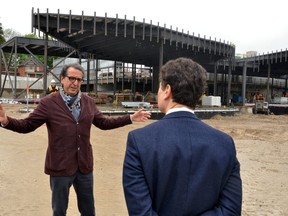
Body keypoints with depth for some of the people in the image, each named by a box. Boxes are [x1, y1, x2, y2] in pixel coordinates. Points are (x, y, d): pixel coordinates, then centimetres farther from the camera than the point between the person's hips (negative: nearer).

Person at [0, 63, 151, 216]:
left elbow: (103, 123, 10)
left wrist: (131, 118, 5)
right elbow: (27, 125, -8)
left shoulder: (88, 102, 3)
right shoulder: (48, 103, -10)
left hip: (85, 166, 4)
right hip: (60, 167, -3)